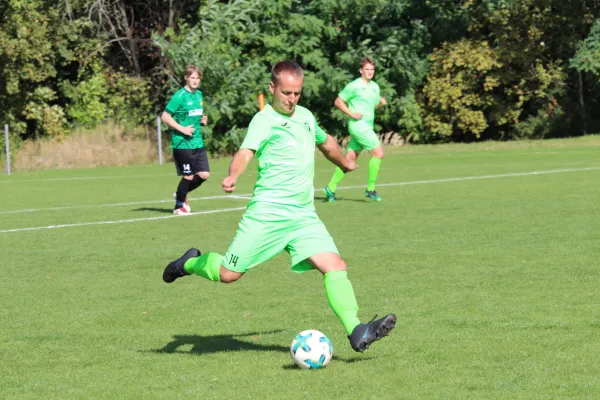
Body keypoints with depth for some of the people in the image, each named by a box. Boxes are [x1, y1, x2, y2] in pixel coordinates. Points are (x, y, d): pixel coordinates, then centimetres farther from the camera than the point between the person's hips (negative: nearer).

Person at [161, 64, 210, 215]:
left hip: (197, 142, 7)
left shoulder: (199, 94, 10)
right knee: (188, 176, -1)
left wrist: (203, 119, 5)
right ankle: (179, 206, 18)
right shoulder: (180, 96, -12)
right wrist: (182, 129, -18)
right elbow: (165, 116, -14)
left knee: (204, 174, 3)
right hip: (182, 143, -7)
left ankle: (181, 194, 26)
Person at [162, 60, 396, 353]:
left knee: (335, 266, -12)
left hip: (304, 215, 6)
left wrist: (344, 163, 53)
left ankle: (356, 333, -19)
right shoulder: (264, 120, -7)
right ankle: (191, 263, 30)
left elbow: (325, 142, 37)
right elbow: (245, 152, -24)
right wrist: (233, 177, -45)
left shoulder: (306, 116, 15)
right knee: (229, 274, -1)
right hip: (267, 212, -6)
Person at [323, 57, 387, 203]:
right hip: (358, 124, -8)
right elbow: (338, 101, -3)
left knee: (349, 158, 8)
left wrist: (381, 102, 4)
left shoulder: (375, 86, 14)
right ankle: (370, 189, -5)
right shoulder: (354, 86, -7)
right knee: (378, 153, -13)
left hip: (368, 127, 8)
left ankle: (331, 188, 14)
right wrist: (351, 113, -14)